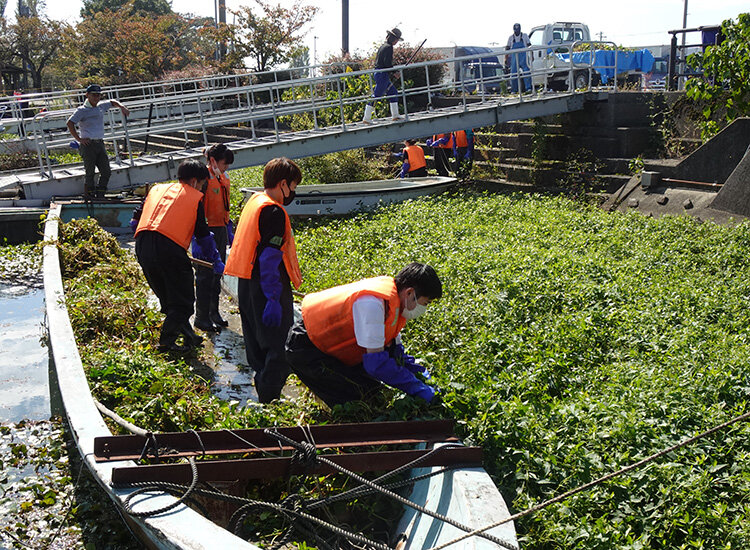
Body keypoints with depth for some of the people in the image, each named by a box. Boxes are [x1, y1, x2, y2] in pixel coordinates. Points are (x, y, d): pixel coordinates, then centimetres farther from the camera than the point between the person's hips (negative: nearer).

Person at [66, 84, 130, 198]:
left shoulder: (101, 106, 14)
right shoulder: (82, 110, -5)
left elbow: (112, 102, 34)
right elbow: (70, 123, -15)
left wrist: (121, 107, 17)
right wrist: (78, 139, -16)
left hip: (100, 143, 6)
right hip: (88, 145, -6)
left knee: (106, 171, 3)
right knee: (90, 173, -6)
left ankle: (100, 196, 13)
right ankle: (89, 197, 4)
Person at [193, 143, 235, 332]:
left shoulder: (224, 179, 12)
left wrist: (230, 231, 21)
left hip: (220, 230, 8)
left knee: (217, 273, 14)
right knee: (205, 275, -2)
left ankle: (213, 313, 25)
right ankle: (201, 318, 6)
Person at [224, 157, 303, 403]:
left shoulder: (254, 200, 13)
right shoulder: (274, 212, -17)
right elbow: (269, 259, -22)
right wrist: (273, 299, -23)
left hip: (247, 283, 10)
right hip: (266, 288, -10)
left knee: (258, 343, 18)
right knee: (279, 348, -4)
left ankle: (262, 391, 29)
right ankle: (269, 399, -4)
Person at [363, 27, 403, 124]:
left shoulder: (383, 46, 16)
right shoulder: (389, 47, -14)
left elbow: (377, 61, 19)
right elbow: (387, 63, -23)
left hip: (378, 73, 10)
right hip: (383, 75, -10)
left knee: (393, 92, 14)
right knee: (376, 95, -9)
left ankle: (395, 115, 16)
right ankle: (367, 118, -7)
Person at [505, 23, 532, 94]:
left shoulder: (525, 36, 6)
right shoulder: (511, 38, 9)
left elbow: (529, 46, 7)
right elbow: (507, 49, 11)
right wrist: (506, 59, 6)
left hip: (524, 58, -1)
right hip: (514, 58, 2)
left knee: (526, 72, -11)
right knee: (513, 74, 1)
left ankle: (528, 88, -10)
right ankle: (514, 90, 8)